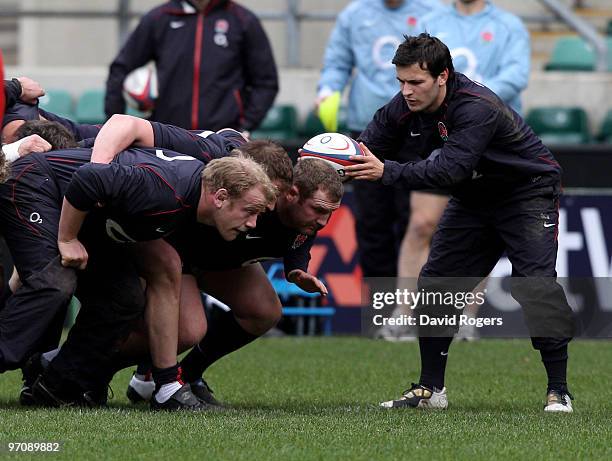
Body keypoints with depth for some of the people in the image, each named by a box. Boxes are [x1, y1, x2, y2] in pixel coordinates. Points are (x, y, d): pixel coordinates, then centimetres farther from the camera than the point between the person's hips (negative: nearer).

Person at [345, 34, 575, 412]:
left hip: (528, 193, -7)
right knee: (437, 284, 2)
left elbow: (450, 168, -44)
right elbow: (367, 151, -11)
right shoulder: (403, 108, -13)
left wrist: (388, 172, -50)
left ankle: (559, 391, -14)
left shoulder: (477, 108, -34)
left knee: (536, 287, -19)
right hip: (473, 202, 7)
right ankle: (431, 389, 9)